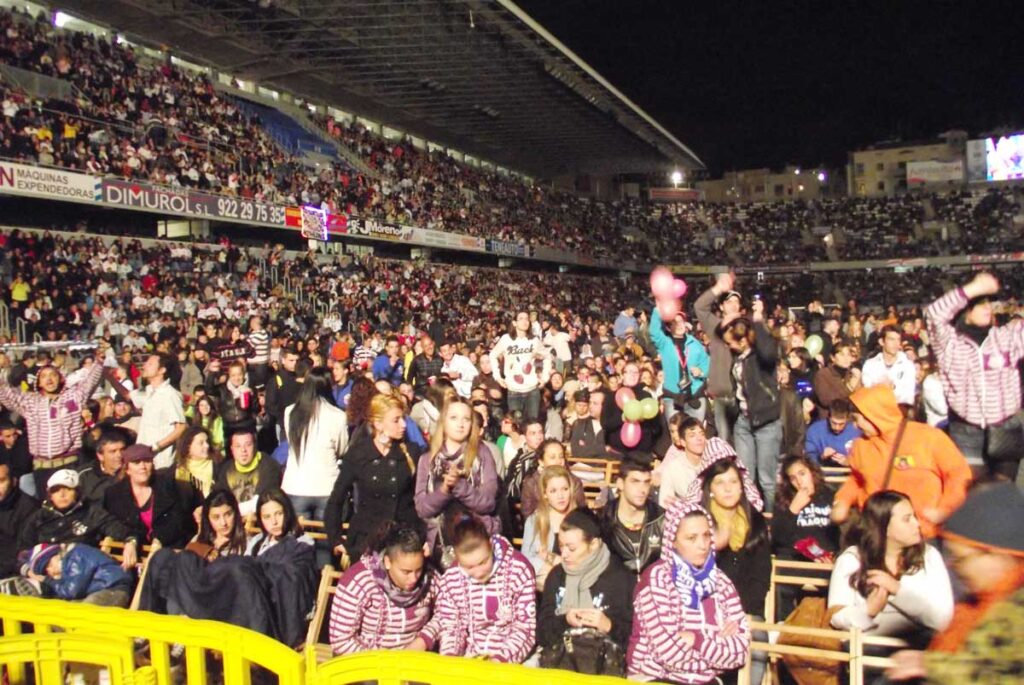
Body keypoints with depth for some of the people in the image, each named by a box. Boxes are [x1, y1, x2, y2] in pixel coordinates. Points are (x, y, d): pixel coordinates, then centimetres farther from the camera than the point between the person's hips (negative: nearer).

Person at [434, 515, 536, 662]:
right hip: (469, 661, 1)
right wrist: (449, 658, -13)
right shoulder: (450, 579, -5)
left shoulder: (519, 570, -12)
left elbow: (524, 628, -8)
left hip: (511, 661, -1)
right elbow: (450, 628, 5)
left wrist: (500, 658, -20)